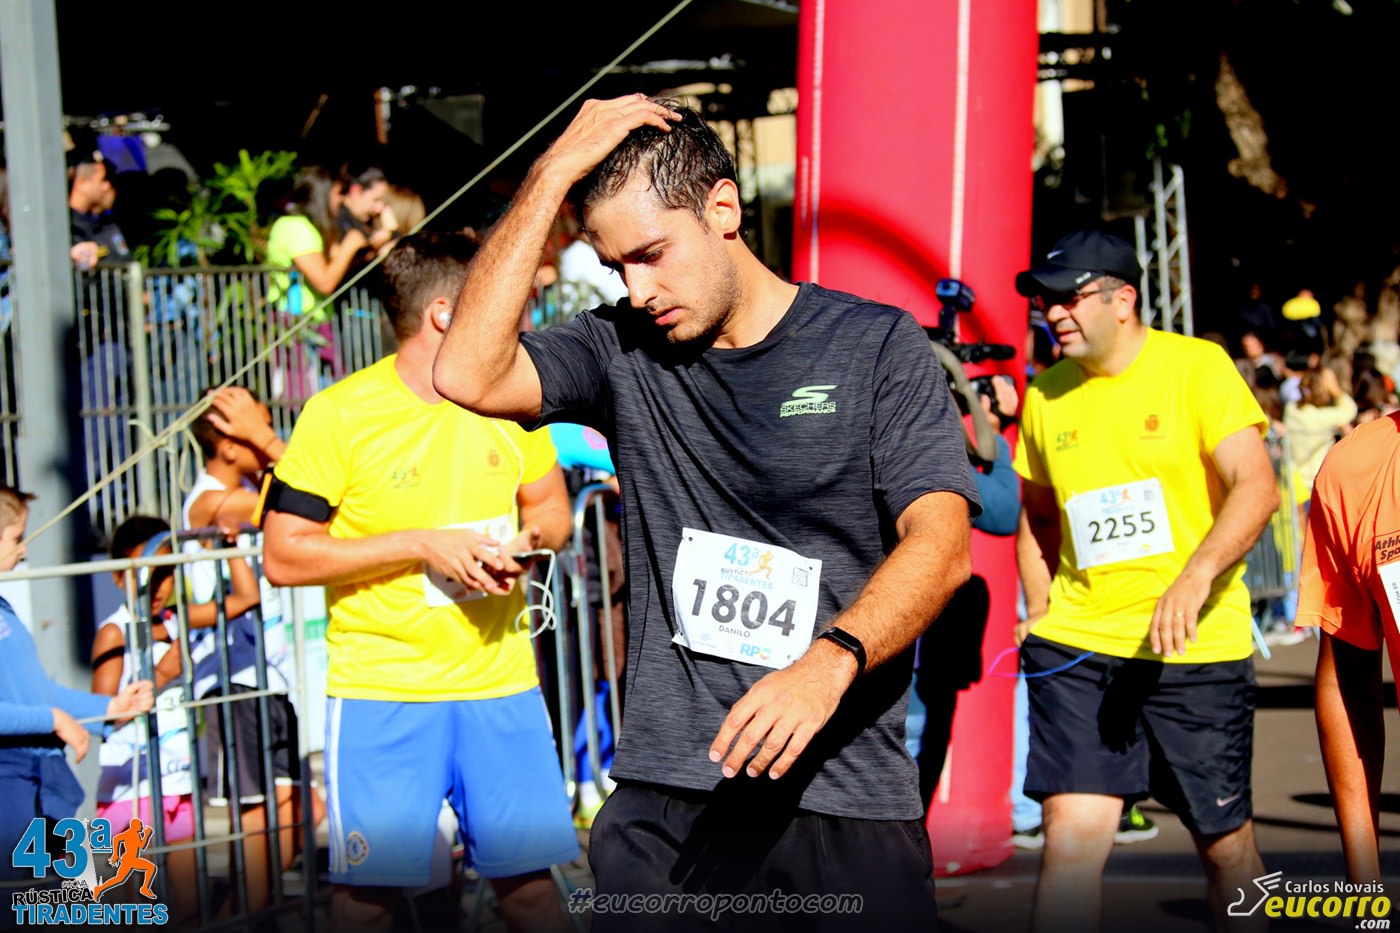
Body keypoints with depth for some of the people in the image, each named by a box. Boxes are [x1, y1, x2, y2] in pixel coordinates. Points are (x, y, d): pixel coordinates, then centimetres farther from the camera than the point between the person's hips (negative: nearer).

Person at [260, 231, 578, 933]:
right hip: (381, 689, -4)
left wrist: (527, 541, -5)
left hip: (501, 683, 4)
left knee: (525, 873, 4)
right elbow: (282, 557, -10)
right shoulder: (339, 414, -10)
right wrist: (422, 545, -17)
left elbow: (551, 507, 20)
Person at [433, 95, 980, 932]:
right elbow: (469, 374, -9)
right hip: (666, 799, 2)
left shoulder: (878, 346, 1)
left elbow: (942, 542, -9)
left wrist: (828, 662, -27)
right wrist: (556, 170, -6)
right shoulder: (622, 352, 9)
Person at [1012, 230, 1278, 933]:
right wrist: (1040, 613, 11)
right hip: (1076, 645, 3)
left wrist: (1196, 574, -30)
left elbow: (1257, 488, -15)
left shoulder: (1197, 366, -5)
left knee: (1225, 843, 7)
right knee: (1071, 834, -10)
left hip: (1197, 646, -3)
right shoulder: (1046, 395, 9)